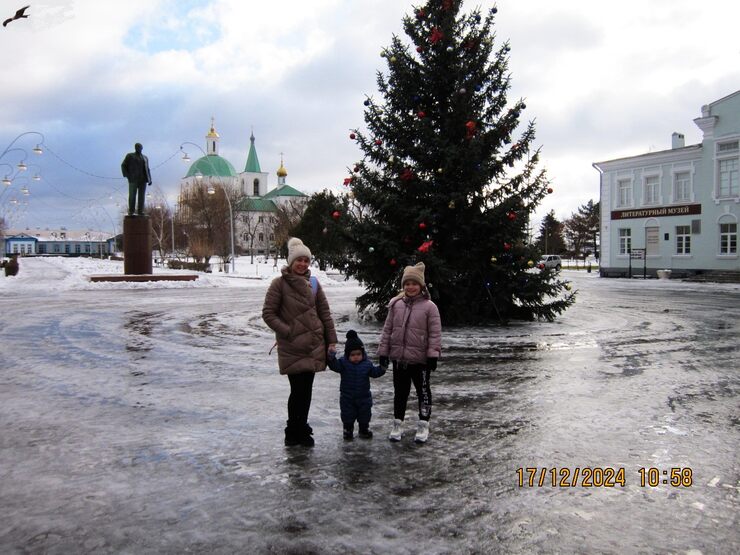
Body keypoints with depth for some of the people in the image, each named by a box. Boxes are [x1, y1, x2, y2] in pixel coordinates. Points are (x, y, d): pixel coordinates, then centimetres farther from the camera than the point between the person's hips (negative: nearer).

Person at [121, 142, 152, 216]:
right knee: (132, 195, -6)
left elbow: (147, 169, 16)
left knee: (142, 195, -1)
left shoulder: (145, 158, 16)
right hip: (133, 179, -3)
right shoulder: (130, 156, 3)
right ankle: (131, 211, -1)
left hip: (142, 179, 3)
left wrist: (150, 179, 5)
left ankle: (140, 211, 1)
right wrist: (127, 175, -11)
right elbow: (123, 165, 1)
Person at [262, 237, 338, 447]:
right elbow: (268, 313, -6)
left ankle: (300, 430, 26)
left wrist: (331, 341, 5)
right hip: (292, 347, -4)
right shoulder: (280, 283, -7)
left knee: (306, 389, 10)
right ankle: (294, 433, 13)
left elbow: (325, 313, 8)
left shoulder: (313, 283, 6)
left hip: (314, 345, 4)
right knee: (298, 389, -5)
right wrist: (287, 331, -14)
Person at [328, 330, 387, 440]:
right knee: (347, 415, 9)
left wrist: (382, 368, -16)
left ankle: (364, 430, 32)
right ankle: (348, 431, 26)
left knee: (365, 415, 13)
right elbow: (335, 366, -29)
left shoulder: (367, 364, -6)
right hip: (347, 397, -2)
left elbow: (374, 372, 2)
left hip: (364, 396, 2)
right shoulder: (343, 363, -13)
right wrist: (331, 358, -47)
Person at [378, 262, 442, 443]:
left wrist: (433, 354, -14)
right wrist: (383, 352, 4)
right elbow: (387, 330, 7)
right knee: (400, 392, 14)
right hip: (399, 358, 4)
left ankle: (423, 425, 20)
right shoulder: (396, 304, 3)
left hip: (420, 360, -3)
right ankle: (397, 424, 26)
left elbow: (435, 333, -9)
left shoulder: (429, 306, -8)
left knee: (423, 391, 9)